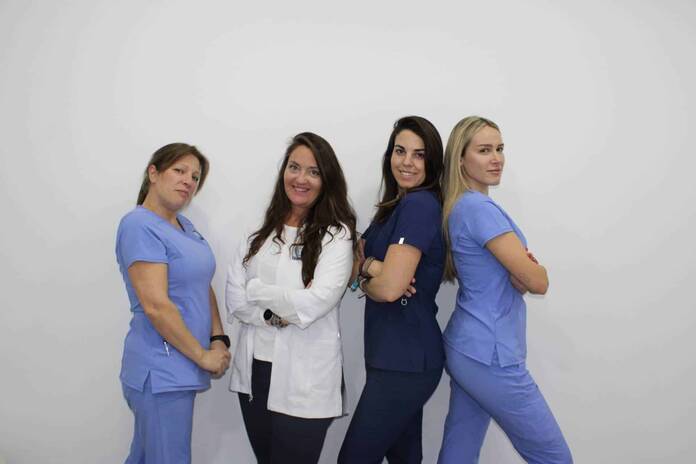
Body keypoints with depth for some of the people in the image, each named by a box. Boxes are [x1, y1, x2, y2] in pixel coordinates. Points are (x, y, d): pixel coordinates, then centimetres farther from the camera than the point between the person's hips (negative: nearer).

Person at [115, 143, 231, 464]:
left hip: (180, 367, 8)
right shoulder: (140, 225, -15)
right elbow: (155, 305, -22)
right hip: (162, 371, -8)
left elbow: (203, 287, 14)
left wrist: (218, 340, -1)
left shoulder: (184, 226, 12)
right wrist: (202, 355, -14)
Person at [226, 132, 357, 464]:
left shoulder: (336, 234, -9)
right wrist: (274, 315, -17)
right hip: (253, 372, 5)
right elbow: (234, 299, 0)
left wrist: (257, 290, -8)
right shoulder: (260, 232, 7)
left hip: (304, 380, -5)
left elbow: (316, 302, -19)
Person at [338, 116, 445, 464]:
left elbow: (389, 288, -23)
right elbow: (353, 260, 9)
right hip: (399, 356, 9)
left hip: (404, 360, -9)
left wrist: (364, 283, -1)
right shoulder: (395, 206, 14)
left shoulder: (420, 205, -16)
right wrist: (372, 266, -14)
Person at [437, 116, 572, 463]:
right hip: (490, 356, -9)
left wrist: (521, 267, -10)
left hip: (467, 349, 9)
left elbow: (510, 276, 12)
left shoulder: (462, 206, 12)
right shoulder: (479, 207, -18)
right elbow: (538, 282, -17)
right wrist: (530, 268, 4)